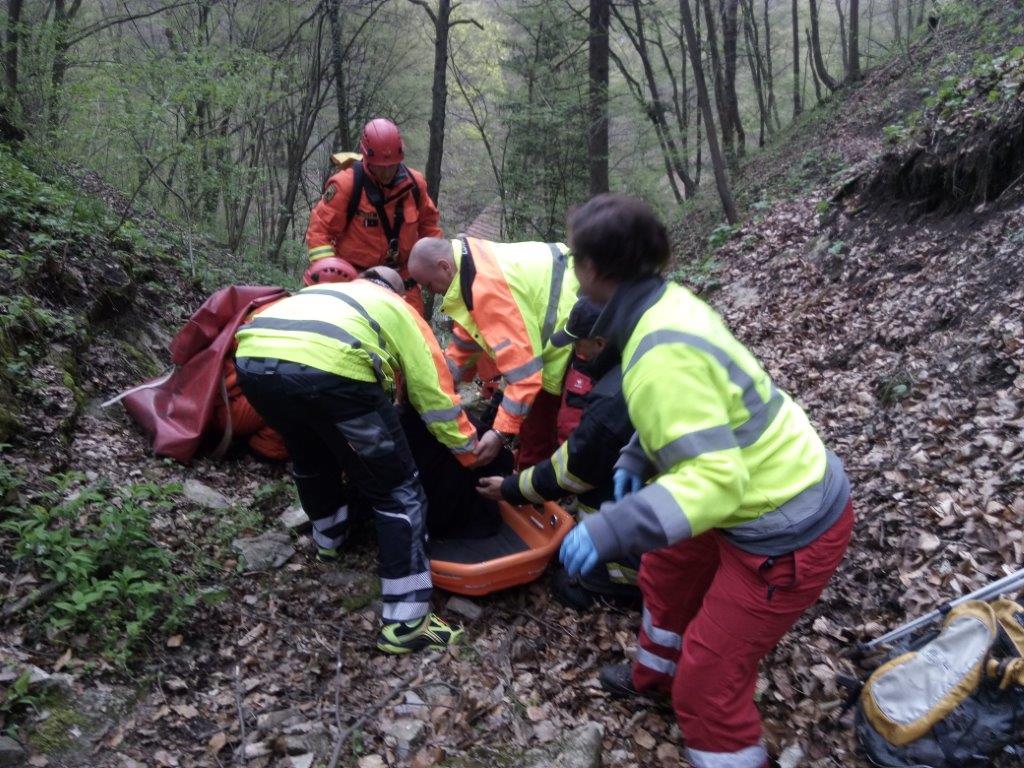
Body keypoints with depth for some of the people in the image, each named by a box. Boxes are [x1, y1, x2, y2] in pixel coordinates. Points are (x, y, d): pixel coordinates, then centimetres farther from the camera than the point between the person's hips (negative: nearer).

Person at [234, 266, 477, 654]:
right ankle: (406, 623, 9)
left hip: (252, 359, 6)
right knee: (399, 493, 9)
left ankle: (329, 534, 55)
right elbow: (434, 392, 27)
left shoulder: (321, 291, 42)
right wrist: (471, 452, 38)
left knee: (309, 455, 37)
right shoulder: (398, 310, 30)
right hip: (327, 368, -6)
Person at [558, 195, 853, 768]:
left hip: (789, 528, -10)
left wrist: (610, 529, -36)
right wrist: (639, 458, 10)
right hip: (786, 487, 10)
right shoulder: (671, 303, -2)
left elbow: (716, 480, -33)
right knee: (666, 569, 29)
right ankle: (655, 675, 55)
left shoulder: (661, 356, -31)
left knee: (708, 682, 2)